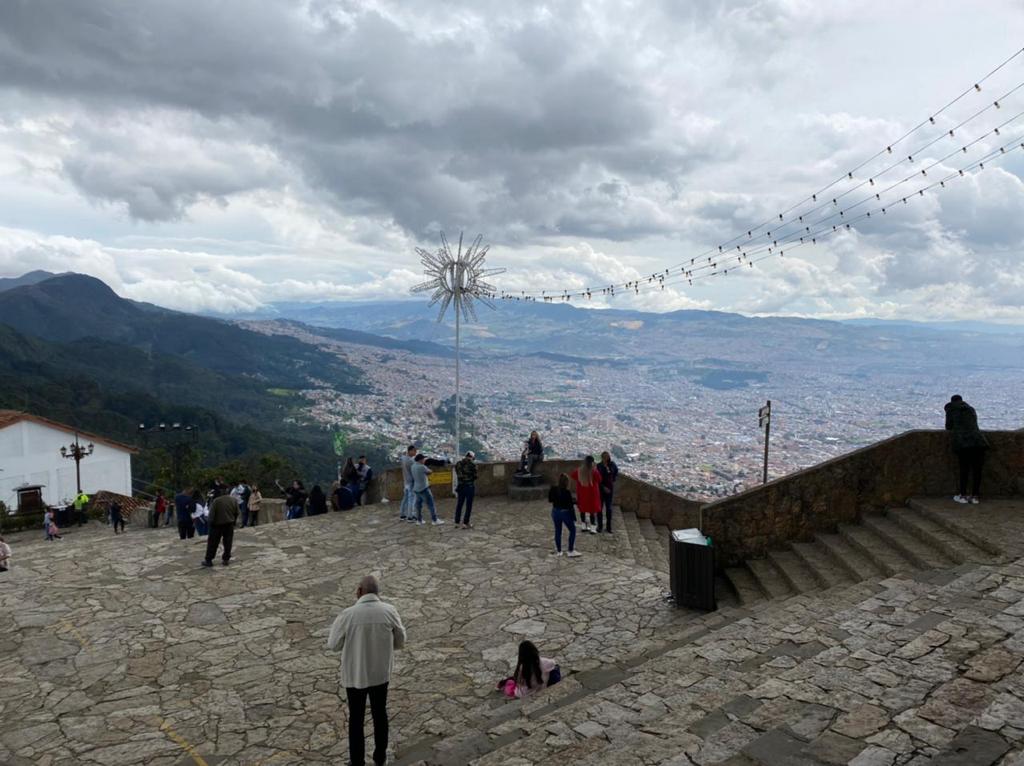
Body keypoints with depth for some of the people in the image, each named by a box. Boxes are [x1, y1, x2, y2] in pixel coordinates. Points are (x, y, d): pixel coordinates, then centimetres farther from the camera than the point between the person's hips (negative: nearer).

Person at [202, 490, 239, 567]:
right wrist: (233, 523, 16)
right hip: (229, 524, 3)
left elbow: (212, 514, -14)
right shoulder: (234, 500, -3)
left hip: (217, 524, -3)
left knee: (213, 543, 6)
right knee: (228, 542, 11)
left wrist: (211, 523, -1)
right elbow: (236, 513, 4)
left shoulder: (216, 501, -17)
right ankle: (226, 559, 12)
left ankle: (208, 560, 10)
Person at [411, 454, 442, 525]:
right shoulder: (422, 467, -19)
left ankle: (419, 520, 21)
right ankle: (435, 520, 1)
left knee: (418, 505, 16)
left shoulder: (413, 466, 5)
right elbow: (430, 472, -3)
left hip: (416, 489, 8)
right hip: (424, 489, -8)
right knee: (431, 504, -1)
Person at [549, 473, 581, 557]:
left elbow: (550, 500, 7)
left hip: (555, 512, 6)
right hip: (565, 512, -6)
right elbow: (570, 506, -16)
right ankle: (571, 551, 7)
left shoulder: (553, 489, -5)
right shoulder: (567, 492, -21)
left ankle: (558, 551, 23)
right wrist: (573, 517, -9)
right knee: (572, 530, 9)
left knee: (558, 531, 16)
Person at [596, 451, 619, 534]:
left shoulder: (612, 465, -5)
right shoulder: (598, 466, -13)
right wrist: (604, 487, -16)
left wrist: (613, 480, 7)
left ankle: (608, 526, 18)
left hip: (610, 489, 2)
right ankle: (599, 526, 16)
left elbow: (616, 471, 17)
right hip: (600, 489, -2)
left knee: (609, 508, 7)